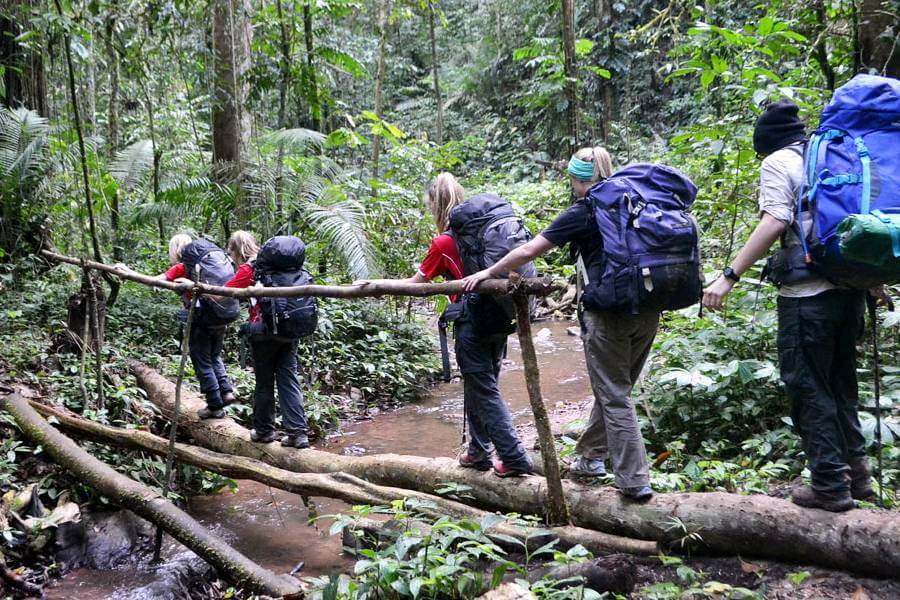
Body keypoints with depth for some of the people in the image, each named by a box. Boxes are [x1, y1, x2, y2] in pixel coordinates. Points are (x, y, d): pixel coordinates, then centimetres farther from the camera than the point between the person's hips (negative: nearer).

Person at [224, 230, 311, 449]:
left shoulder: (247, 269, -6)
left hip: (264, 330, -5)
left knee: (264, 383, 9)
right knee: (289, 380, 6)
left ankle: (264, 430, 21)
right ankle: (298, 432, 1)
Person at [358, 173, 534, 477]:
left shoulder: (442, 243, -9)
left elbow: (414, 284, 0)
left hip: (471, 324, -6)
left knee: (484, 391, 2)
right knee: (482, 386, 17)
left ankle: (515, 458, 1)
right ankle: (479, 452, 27)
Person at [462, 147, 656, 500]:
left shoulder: (581, 213, -5)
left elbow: (528, 252, -7)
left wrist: (487, 273, 3)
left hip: (609, 314, -6)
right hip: (647, 311, 7)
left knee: (614, 397, 3)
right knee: (615, 388, 18)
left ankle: (635, 481, 3)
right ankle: (592, 455, 31)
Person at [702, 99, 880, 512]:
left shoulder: (778, 162, -4)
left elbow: (775, 222, -19)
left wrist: (729, 277, -20)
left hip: (808, 293, -8)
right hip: (850, 287, 8)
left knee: (808, 386, 2)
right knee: (840, 381, 19)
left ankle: (830, 484, 6)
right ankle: (856, 471, 26)